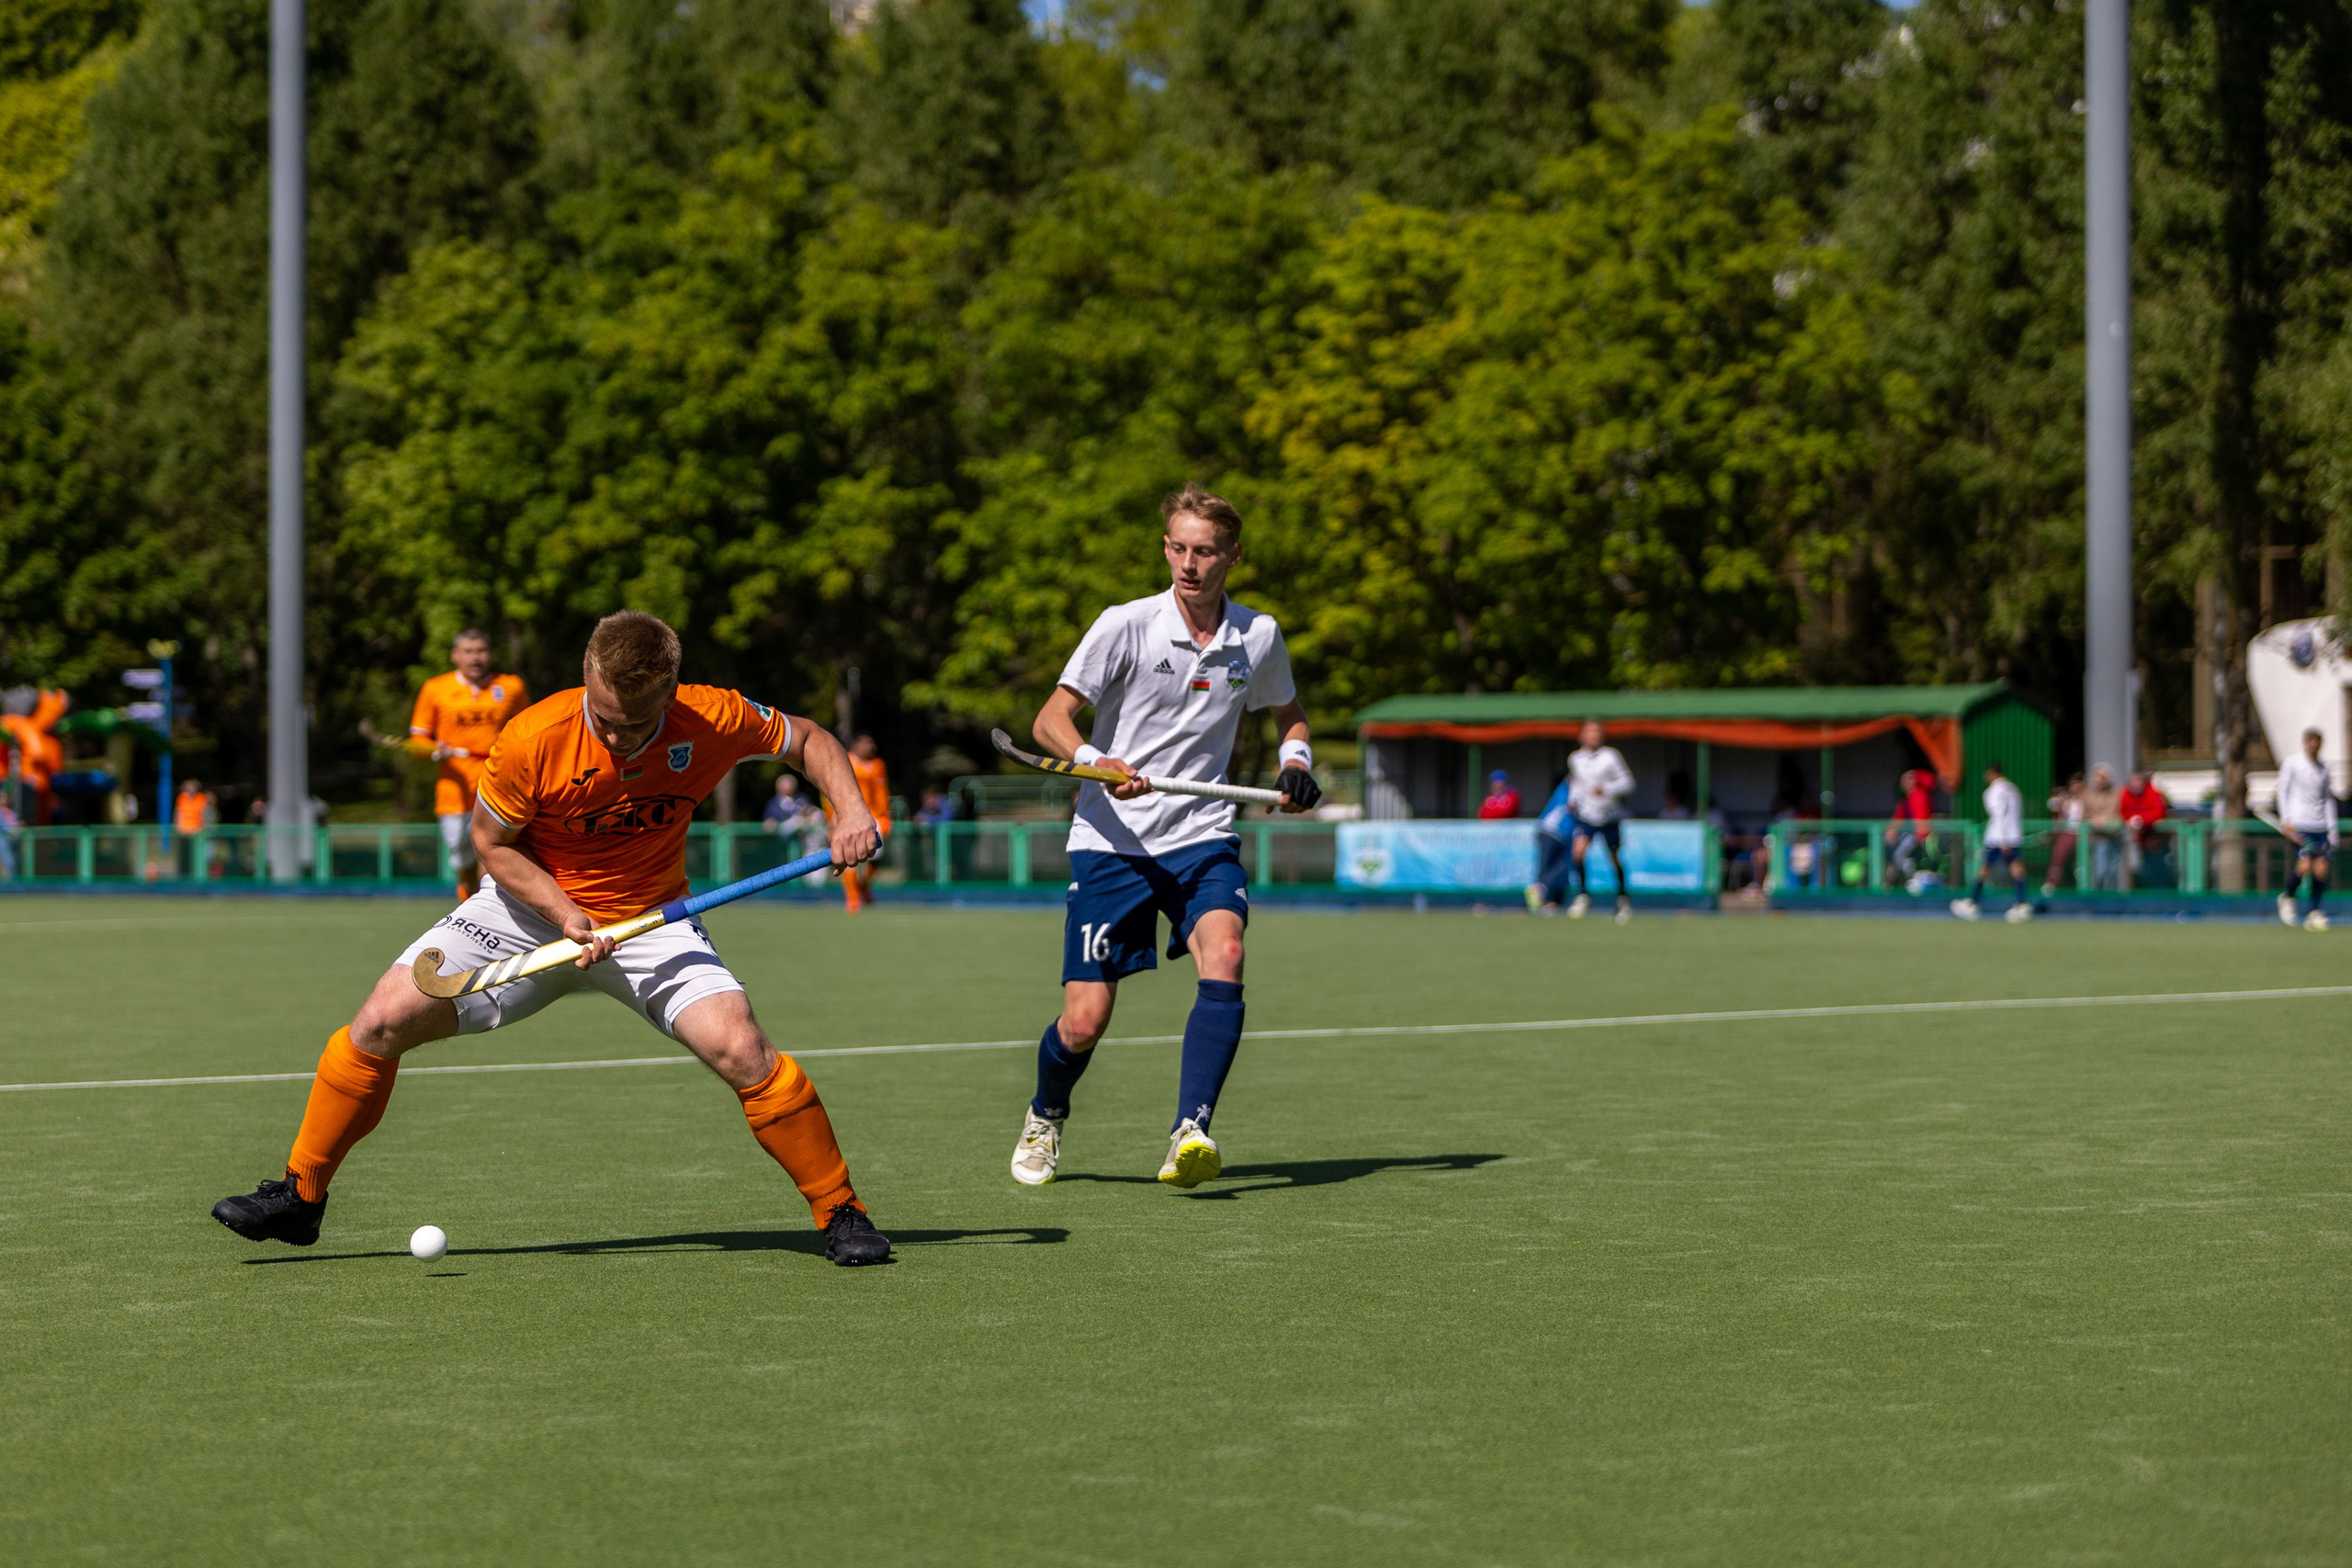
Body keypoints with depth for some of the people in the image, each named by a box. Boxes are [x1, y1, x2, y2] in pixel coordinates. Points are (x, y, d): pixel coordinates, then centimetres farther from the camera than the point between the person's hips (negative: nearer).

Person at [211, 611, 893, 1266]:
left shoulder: (715, 720, -20)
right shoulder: (534, 739, -25)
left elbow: (807, 739, -1)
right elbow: (491, 840, -9)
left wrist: (852, 810, -18)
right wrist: (564, 914, -22)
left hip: (650, 918, 0)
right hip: (530, 903, 0)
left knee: (742, 1051, -22)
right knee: (383, 1020, -11)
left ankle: (840, 1213, -2)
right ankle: (299, 1197, 7)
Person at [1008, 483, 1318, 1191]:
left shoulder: (1259, 636, 3)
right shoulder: (1126, 626, -9)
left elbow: (1288, 711, 23)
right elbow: (1050, 720, -10)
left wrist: (1297, 762, 1)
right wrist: (1098, 763, -30)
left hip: (1202, 837, 2)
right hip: (1112, 841, -2)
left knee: (1223, 957, -28)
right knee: (1083, 1021, -4)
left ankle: (1190, 1133, -30)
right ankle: (1045, 1119, 29)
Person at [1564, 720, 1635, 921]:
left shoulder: (1610, 756, -10)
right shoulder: (1575, 758, 2)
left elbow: (1627, 783, -10)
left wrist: (1606, 789, -24)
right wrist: (1573, 798, 7)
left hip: (1610, 816, -2)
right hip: (1585, 815, 2)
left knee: (1616, 860, 8)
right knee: (1578, 851, -22)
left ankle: (1623, 898, 31)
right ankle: (1582, 895, -7)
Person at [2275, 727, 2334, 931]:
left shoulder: (2323, 769, 14)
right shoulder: (2291, 763, 1)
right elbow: (2283, 791, 1)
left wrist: (2332, 828, 15)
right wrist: (2285, 820, -8)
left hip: (2320, 827, 4)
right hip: (2299, 825, -4)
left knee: (2321, 868, -6)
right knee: (2304, 865, -17)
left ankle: (2315, 913, 0)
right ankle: (2287, 898, 9)